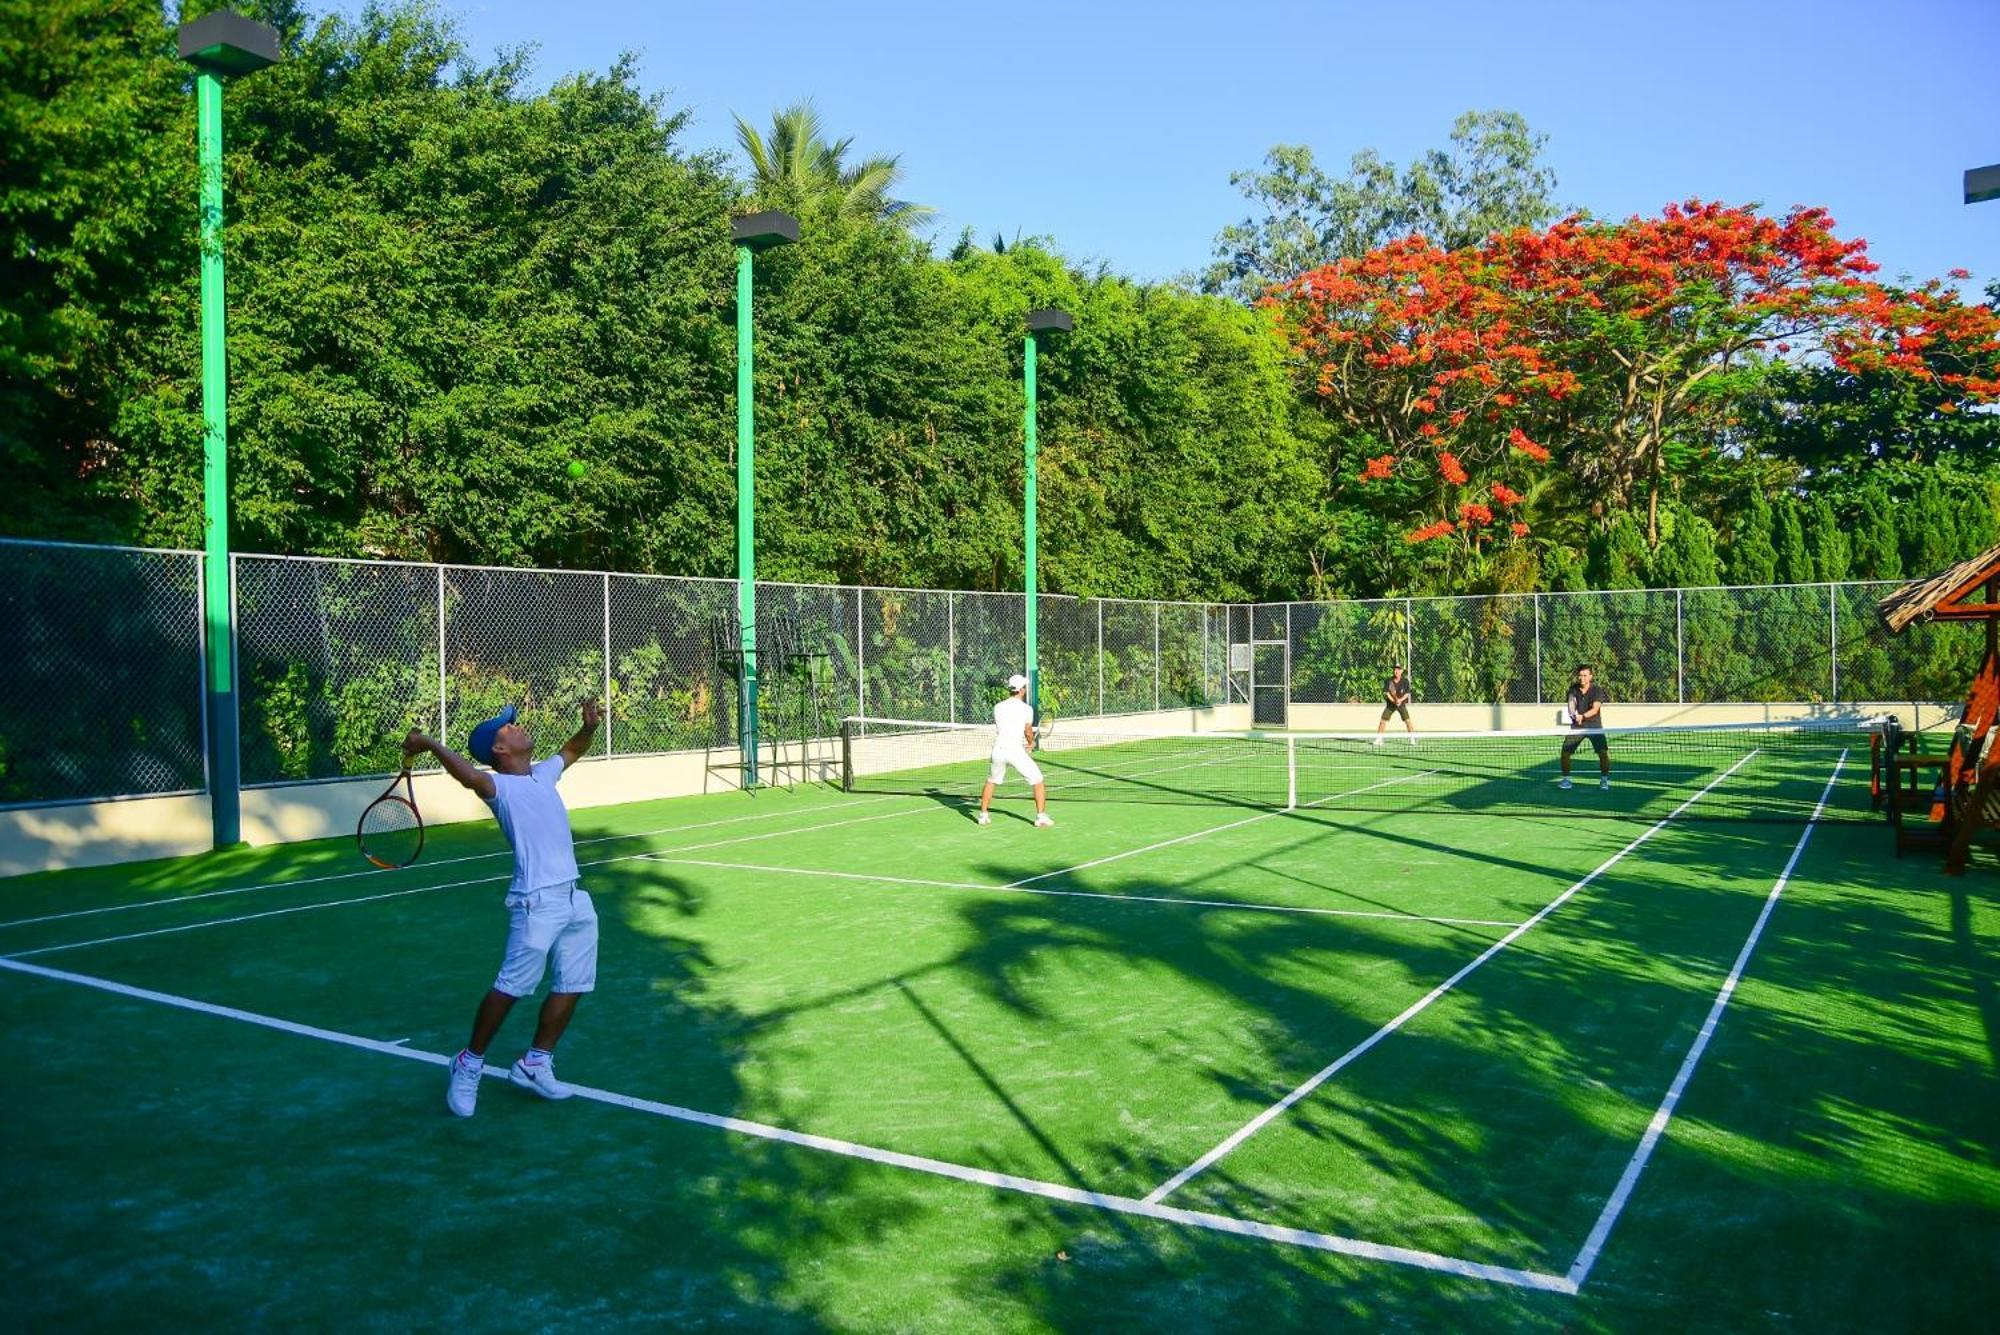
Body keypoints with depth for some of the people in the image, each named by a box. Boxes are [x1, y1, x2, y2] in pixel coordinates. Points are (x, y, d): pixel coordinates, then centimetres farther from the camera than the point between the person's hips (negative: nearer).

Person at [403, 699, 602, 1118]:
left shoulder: (543, 773, 16)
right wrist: (430, 744, -37)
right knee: (511, 986, -9)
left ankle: (535, 1063, 21)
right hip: (538, 902, -8)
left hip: (575, 899, 8)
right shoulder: (499, 785, -7)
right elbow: (471, 776, -29)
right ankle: (469, 1065, 8)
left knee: (572, 985, 10)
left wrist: (588, 726, 12)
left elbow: (572, 750, 31)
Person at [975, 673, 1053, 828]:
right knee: (1038, 781, 7)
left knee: (990, 781, 26)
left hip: (998, 750, 4)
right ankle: (1041, 817, 0)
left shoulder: (997, 707, 10)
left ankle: (983, 815, 27)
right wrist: (1031, 743, 30)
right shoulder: (1027, 708, -2)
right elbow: (1028, 731, 7)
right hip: (1016, 750, -4)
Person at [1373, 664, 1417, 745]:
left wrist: (1400, 700, -26)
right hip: (1390, 704, 1)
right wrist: (1394, 701, -26)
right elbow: (1387, 693, -12)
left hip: (1402, 704, -1)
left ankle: (1412, 740, 0)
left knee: (1407, 721, -11)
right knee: (1382, 721, -3)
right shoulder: (1388, 681, -10)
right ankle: (1378, 739, 9)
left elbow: (1407, 693, -8)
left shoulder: (1405, 681, -10)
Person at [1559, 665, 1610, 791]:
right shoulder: (1573, 689, 0)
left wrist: (1583, 716, -38)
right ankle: (1566, 779, 12)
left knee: (1603, 752, -15)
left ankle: (1604, 780, 4)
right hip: (1577, 727, 3)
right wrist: (1572, 714, -34)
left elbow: (1595, 709, -21)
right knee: (1565, 752, -5)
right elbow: (1570, 702, -11)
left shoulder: (1597, 690, -10)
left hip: (1594, 726, -2)